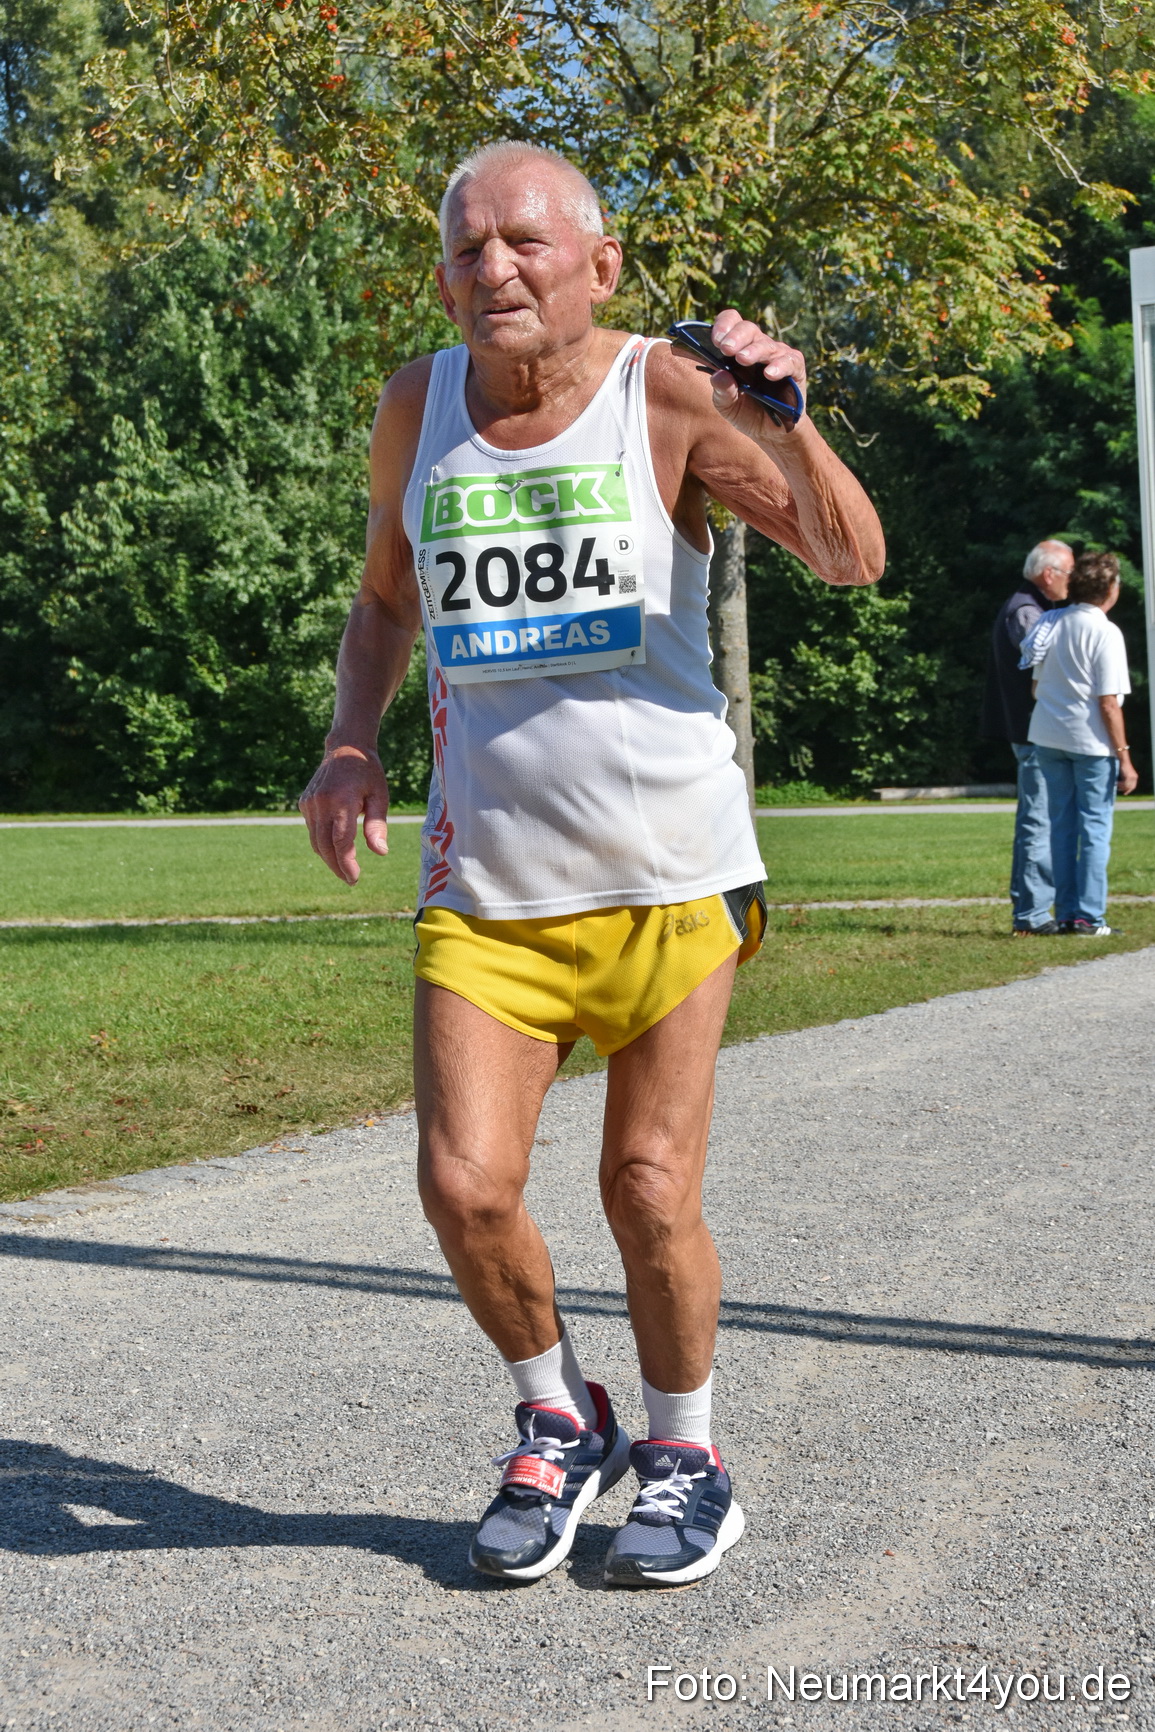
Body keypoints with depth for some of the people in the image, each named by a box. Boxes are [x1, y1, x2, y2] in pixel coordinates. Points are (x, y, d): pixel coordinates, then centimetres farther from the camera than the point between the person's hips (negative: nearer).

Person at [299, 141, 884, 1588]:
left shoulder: (665, 396, -7)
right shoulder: (416, 410, 4)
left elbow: (853, 561, -12)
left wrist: (785, 420, -29)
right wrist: (351, 743, 4)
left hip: (665, 869, -3)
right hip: (484, 877, 3)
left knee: (650, 1191, 2)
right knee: (464, 1185, -7)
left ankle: (684, 1456, 27)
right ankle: (557, 1423, 21)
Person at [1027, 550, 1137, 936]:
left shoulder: (1051, 625, 6)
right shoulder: (1105, 633, -12)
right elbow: (1108, 703, -14)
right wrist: (1124, 756, -9)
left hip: (1047, 737, 6)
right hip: (1091, 743, -6)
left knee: (1062, 827, 11)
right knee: (1095, 827, 1)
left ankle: (1066, 914, 12)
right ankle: (1090, 917, 0)